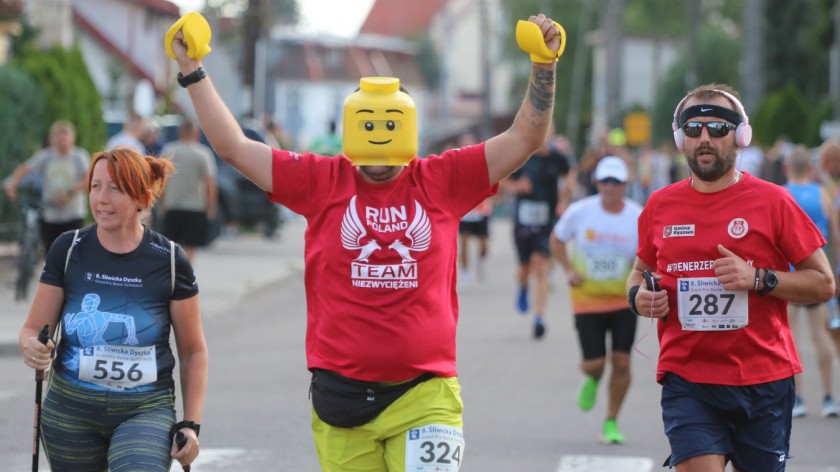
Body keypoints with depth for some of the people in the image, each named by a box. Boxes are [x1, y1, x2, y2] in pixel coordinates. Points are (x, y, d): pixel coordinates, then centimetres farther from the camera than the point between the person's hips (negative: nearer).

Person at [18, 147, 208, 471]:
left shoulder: (169, 261, -5)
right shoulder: (68, 250, -2)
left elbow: (193, 351, 4)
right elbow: (33, 328, 4)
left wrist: (191, 424, -3)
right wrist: (32, 347, -20)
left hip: (146, 411, -2)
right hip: (70, 410, 2)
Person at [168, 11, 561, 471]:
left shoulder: (442, 181, 4)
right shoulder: (321, 182, 4)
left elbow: (524, 138, 6)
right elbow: (233, 147, 6)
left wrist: (543, 65, -3)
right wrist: (193, 72, 5)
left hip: (424, 395, -1)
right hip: (342, 394, 1)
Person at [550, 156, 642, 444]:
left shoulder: (639, 218, -8)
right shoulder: (580, 212, -8)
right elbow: (557, 240, 9)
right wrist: (568, 270, -5)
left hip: (624, 300, 0)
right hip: (587, 299, 0)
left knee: (621, 363, -4)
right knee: (593, 364, -6)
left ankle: (611, 423, 14)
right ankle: (593, 379, 34)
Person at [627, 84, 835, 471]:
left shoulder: (772, 201, -2)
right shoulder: (660, 205, 6)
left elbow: (823, 284, -1)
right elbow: (640, 271, 23)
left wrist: (759, 279, -15)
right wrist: (638, 296, 0)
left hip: (763, 380, -1)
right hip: (687, 383, 1)